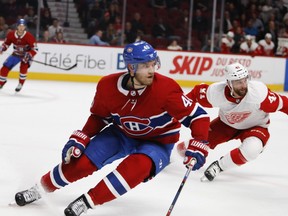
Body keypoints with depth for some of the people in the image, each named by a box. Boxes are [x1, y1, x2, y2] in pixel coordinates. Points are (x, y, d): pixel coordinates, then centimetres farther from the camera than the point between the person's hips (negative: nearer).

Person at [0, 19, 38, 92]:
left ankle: (21, 84, -12)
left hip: (26, 55, -4)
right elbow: (6, 43, 4)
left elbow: (35, 49, -24)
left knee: (24, 66, -29)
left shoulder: (29, 36, -27)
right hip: (16, 54, 4)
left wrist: (28, 55, -37)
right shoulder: (11, 34, -14)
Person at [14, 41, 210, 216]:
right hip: (121, 133, 3)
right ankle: (40, 189, 16)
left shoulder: (166, 89, -31)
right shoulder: (108, 86, -19)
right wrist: (80, 140, -9)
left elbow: (198, 116, -25)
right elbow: (98, 117, 0)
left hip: (157, 143, -3)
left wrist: (197, 149, -35)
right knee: (82, 162, -10)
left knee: (137, 166, -35)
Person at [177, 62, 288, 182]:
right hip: (226, 123, 2)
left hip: (255, 126, -2)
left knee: (251, 149, -34)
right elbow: (197, 93, -10)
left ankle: (219, 166, -11)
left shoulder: (259, 92, -36)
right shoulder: (216, 92, -29)